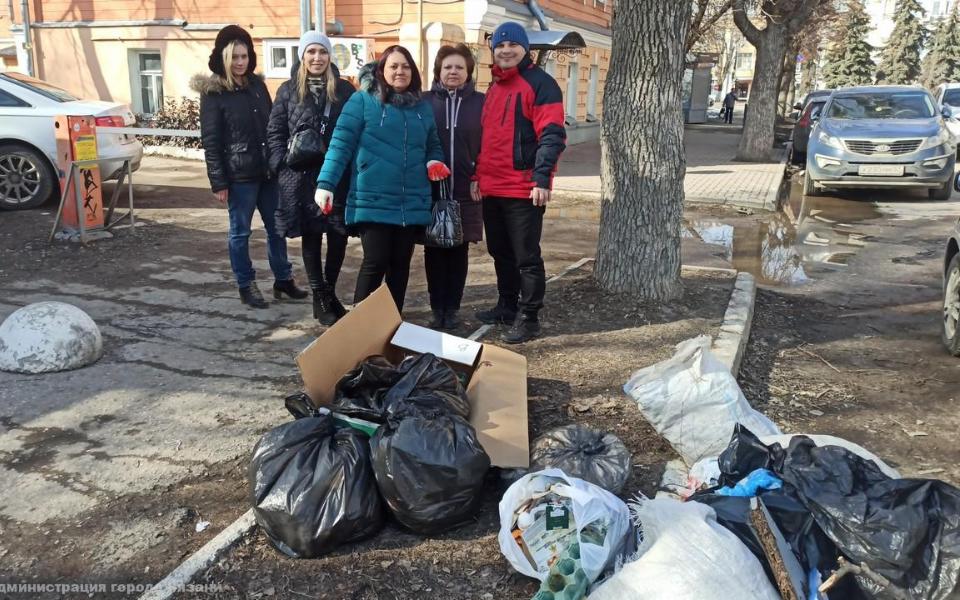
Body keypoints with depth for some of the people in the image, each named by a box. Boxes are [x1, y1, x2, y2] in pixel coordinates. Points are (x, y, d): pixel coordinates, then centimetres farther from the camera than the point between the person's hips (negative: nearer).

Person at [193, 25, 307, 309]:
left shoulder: (257, 84, 10)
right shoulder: (213, 92, -5)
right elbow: (210, 140, -8)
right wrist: (218, 181, -13)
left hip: (268, 171, 5)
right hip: (239, 174, -5)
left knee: (276, 228, 11)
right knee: (240, 232, 6)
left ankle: (283, 280, 23)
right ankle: (246, 286, 17)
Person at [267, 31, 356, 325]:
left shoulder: (344, 90, 5)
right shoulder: (288, 90, 4)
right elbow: (275, 133, 5)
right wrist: (284, 166, -7)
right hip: (302, 177, 0)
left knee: (339, 235, 3)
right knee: (311, 236, 6)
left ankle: (330, 292, 24)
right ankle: (320, 298, 17)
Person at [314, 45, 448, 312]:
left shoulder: (422, 106, 14)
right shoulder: (362, 100, -1)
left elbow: (433, 145, 23)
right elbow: (340, 143, -6)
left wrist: (434, 162, -1)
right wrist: (325, 183, -15)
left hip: (413, 203, 5)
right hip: (373, 201, -5)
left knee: (400, 264, 10)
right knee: (375, 262, -8)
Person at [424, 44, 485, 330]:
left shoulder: (480, 102, 4)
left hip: (465, 190, 0)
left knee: (458, 251, 7)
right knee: (434, 250, 4)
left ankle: (452, 309, 17)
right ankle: (437, 308, 14)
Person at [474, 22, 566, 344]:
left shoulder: (540, 83, -7)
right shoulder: (495, 87, 18)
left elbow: (552, 135, -15)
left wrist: (542, 178, -23)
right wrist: (478, 175, 17)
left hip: (524, 188, -8)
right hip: (492, 187, 8)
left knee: (526, 257, -2)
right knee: (500, 252, 17)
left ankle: (528, 318, 7)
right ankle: (507, 305, 30)